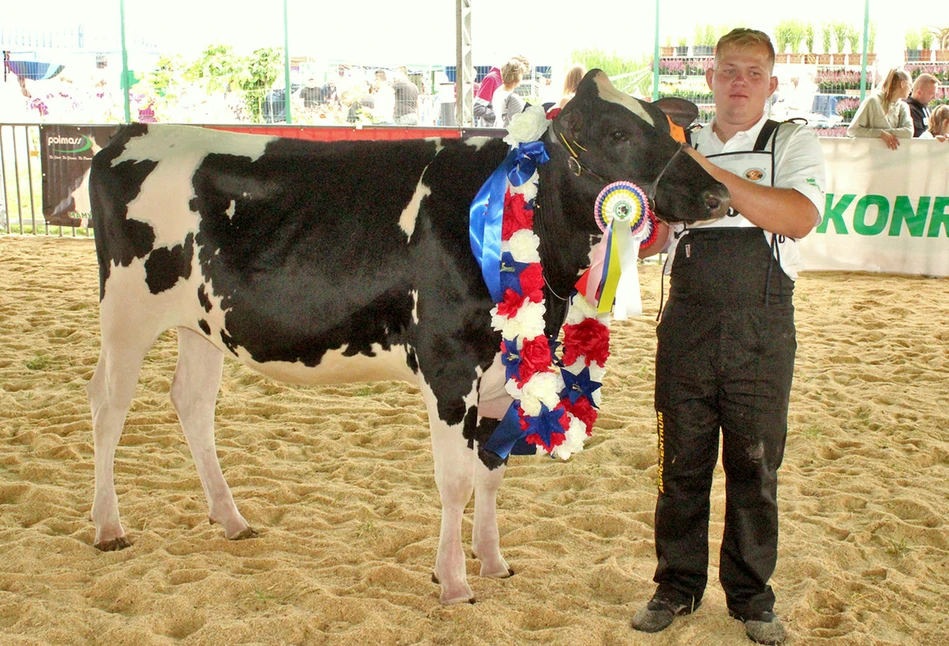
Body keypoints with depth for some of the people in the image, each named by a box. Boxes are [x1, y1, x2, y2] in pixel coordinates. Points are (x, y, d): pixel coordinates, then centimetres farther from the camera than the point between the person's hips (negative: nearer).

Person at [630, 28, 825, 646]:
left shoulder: (794, 143, 4)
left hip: (761, 329, -2)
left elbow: (799, 217, -17)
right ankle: (677, 587, 25)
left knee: (755, 466, 7)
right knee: (682, 462, 9)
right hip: (687, 324, 2)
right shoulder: (681, 146, 12)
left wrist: (710, 173, -22)